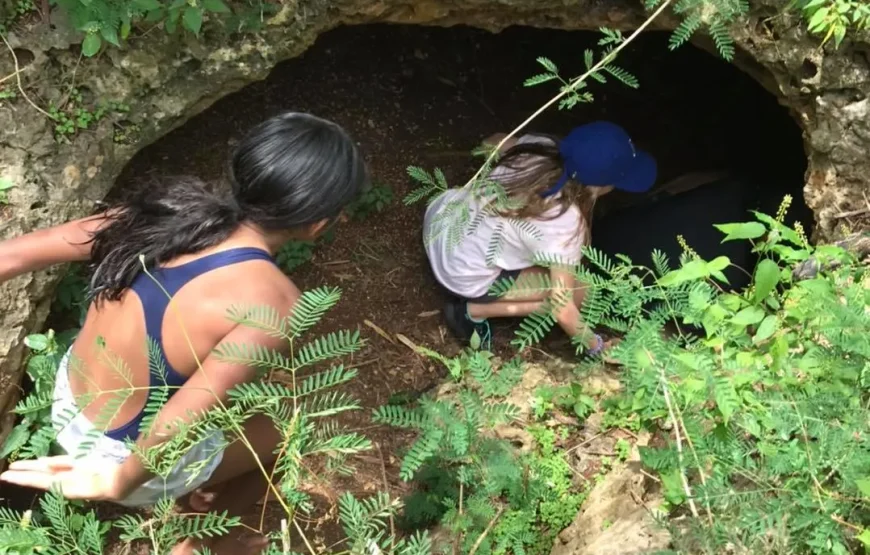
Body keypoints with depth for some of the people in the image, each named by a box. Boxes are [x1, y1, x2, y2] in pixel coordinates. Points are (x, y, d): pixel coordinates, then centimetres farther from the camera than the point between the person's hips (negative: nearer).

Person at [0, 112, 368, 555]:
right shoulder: (272, 302, -31)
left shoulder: (172, 209, -13)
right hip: (129, 455, -6)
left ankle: (204, 491, 53)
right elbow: (178, 421, -34)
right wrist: (116, 483, -15)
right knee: (276, 437, 19)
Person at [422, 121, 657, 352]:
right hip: (462, 275, -7)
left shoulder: (540, 146, -13)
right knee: (579, 292, 0)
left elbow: (492, 143, 10)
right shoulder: (565, 223, -29)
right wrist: (596, 346, -6)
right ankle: (473, 311, 2)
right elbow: (563, 310, -23)